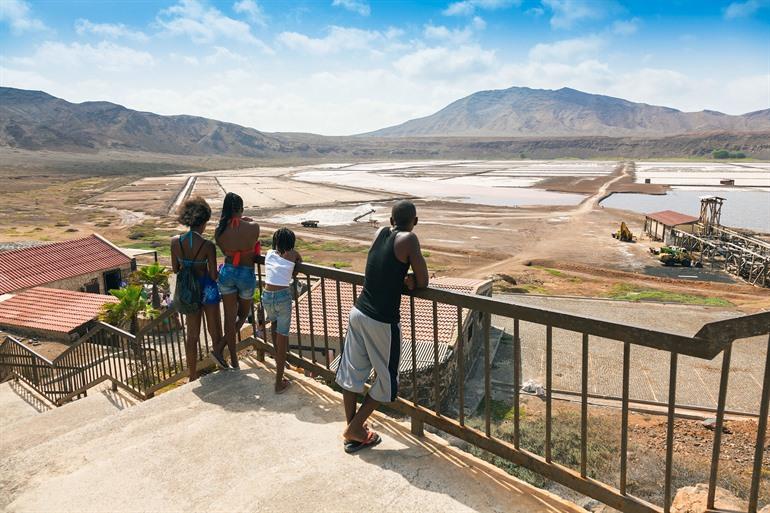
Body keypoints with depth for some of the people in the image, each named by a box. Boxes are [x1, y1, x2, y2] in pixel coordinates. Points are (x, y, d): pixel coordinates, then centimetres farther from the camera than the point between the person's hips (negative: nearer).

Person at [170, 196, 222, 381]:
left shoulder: (175, 241, -10)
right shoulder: (208, 245, -21)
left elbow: (175, 269, 1)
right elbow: (214, 276, -16)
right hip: (207, 289, -4)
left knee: (192, 335, 16)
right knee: (215, 333, 13)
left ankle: (193, 376, 27)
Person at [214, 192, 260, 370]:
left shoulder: (219, 230, -7)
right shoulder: (253, 227, -15)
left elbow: (225, 252, 4)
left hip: (227, 273, 2)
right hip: (246, 274, -2)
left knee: (230, 318, 10)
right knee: (243, 315, 19)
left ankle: (234, 360, 16)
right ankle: (221, 349, 8)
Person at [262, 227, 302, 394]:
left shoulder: (269, 253, 12)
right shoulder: (293, 254, 4)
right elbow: (295, 273, 18)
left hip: (267, 295, 4)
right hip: (283, 296, -4)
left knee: (274, 324, 33)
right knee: (282, 337, 4)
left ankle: (278, 358, 49)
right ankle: (279, 382, 9)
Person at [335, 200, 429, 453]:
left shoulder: (380, 232, 5)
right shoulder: (408, 239, -12)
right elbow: (423, 282, -9)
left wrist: (401, 277, 5)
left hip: (358, 312, 7)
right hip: (382, 321, -6)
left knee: (352, 370, 17)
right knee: (386, 378, 14)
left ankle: (351, 426, 32)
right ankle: (354, 430, 20)